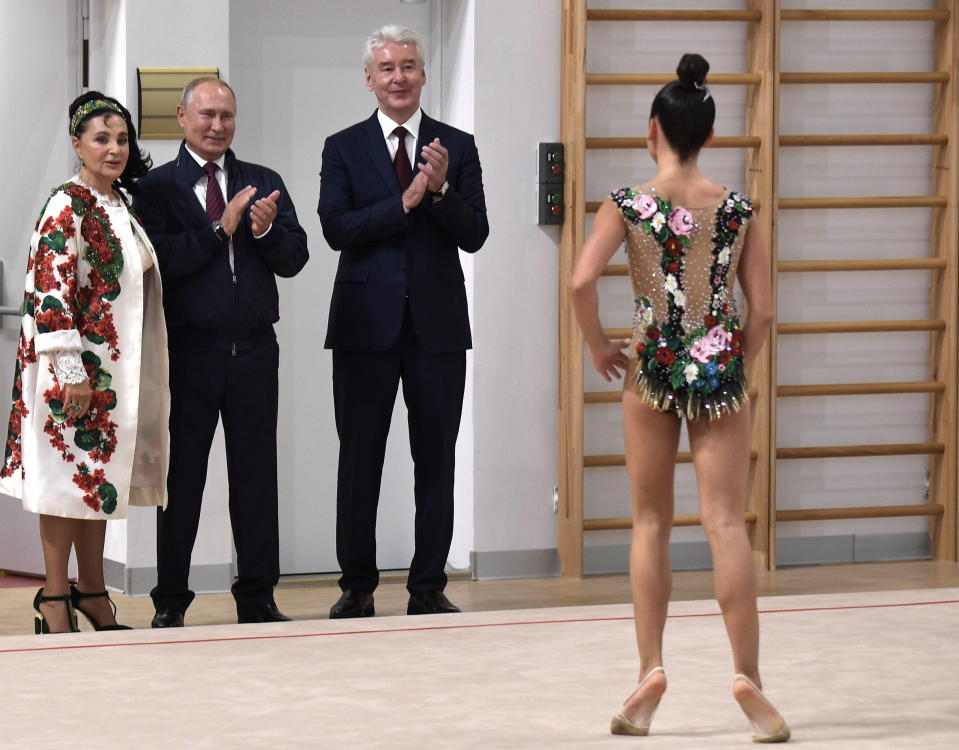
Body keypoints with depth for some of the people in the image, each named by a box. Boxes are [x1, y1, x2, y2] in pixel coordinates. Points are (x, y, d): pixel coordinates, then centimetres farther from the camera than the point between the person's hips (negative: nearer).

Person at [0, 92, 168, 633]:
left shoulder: (122, 206, 13)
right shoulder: (67, 206, -11)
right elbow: (52, 291, -17)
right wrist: (71, 371, -20)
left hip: (117, 369, 8)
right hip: (75, 366, -8)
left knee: (100, 476, 11)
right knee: (69, 474, -4)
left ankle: (93, 592, 17)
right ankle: (55, 600, 2)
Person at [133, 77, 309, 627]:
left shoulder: (265, 183, 11)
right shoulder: (158, 187, 1)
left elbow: (294, 260, 4)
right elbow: (161, 261, -14)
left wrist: (266, 230, -14)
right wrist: (220, 229, -17)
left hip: (254, 351, 3)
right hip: (188, 351, -3)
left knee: (256, 476, 5)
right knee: (182, 477, 3)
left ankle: (258, 598, 12)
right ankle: (171, 602, 10)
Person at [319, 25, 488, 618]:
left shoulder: (457, 147, 6)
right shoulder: (344, 149, 4)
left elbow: (474, 236, -1)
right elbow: (337, 230, -8)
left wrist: (441, 190, -16)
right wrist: (404, 202, -15)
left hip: (437, 323, 1)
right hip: (367, 322, -1)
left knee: (436, 459, 4)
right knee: (359, 460, 2)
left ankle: (429, 586, 10)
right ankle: (357, 586, 10)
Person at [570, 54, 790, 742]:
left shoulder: (629, 205, -4)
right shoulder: (737, 209, 1)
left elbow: (582, 282, -18)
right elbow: (763, 309, -1)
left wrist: (598, 347, -3)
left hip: (653, 366, 0)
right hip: (719, 367, 1)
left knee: (651, 524, 11)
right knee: (726, 524, -2)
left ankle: (651, 669, 5)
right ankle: (747, 675, -11)